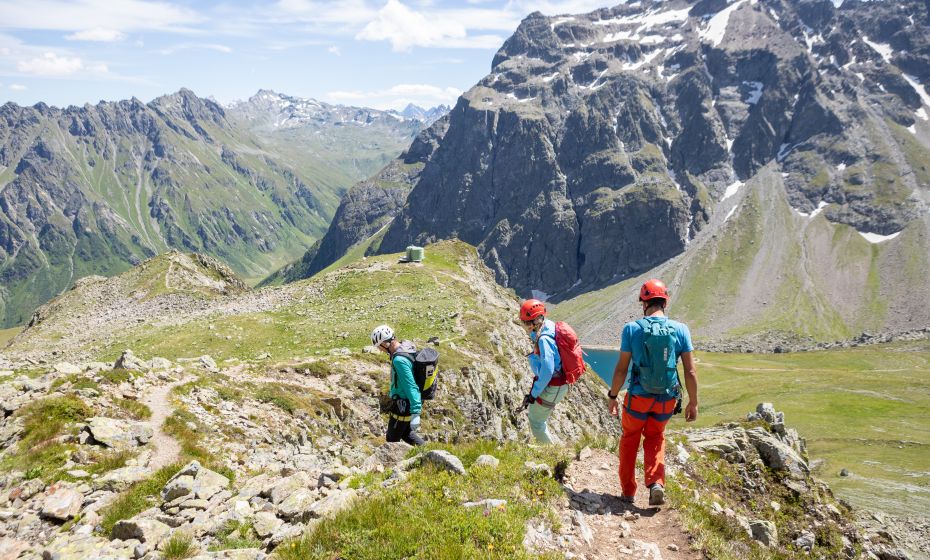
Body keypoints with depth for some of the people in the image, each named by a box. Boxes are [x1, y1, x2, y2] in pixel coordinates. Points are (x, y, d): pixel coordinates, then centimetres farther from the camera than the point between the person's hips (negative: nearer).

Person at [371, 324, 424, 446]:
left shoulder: (399, 360, -30)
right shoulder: (407, 345, 1)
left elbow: (411, 387, -32)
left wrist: (415, 413, -31)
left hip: (403, 405, -10)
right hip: (408, 402, 10)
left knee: (392, 439, 9)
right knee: (406, 433, 25)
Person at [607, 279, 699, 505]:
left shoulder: (632, 329, -9)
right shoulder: (681, 330, -5)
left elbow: (622, 368, -7)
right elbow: (690, 371, -4)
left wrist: (612, 396, 5)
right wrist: (693, 402, 7)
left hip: (638, 397, -2)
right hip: (668, 399, 2)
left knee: (630, 438, 21)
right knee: (655, 438, 25)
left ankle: (628, 491, 27)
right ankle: (656, 483, 6)